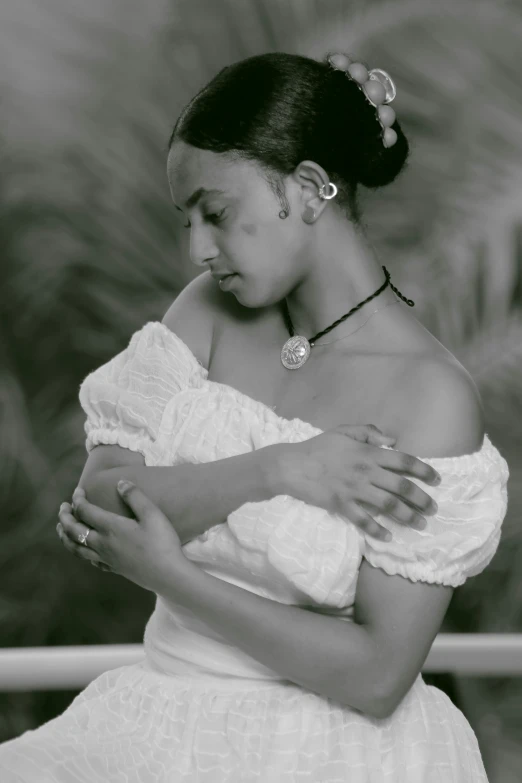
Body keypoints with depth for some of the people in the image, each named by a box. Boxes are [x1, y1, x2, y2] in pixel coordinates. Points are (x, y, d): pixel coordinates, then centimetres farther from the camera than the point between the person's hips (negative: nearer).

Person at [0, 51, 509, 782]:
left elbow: (376, 678, -15)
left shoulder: (431, 395, -13)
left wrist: (170, 573, -12)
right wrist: (274, 470, -19)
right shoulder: (211, 313, 5)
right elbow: (99, 500, -5)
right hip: (165, 720, 4)